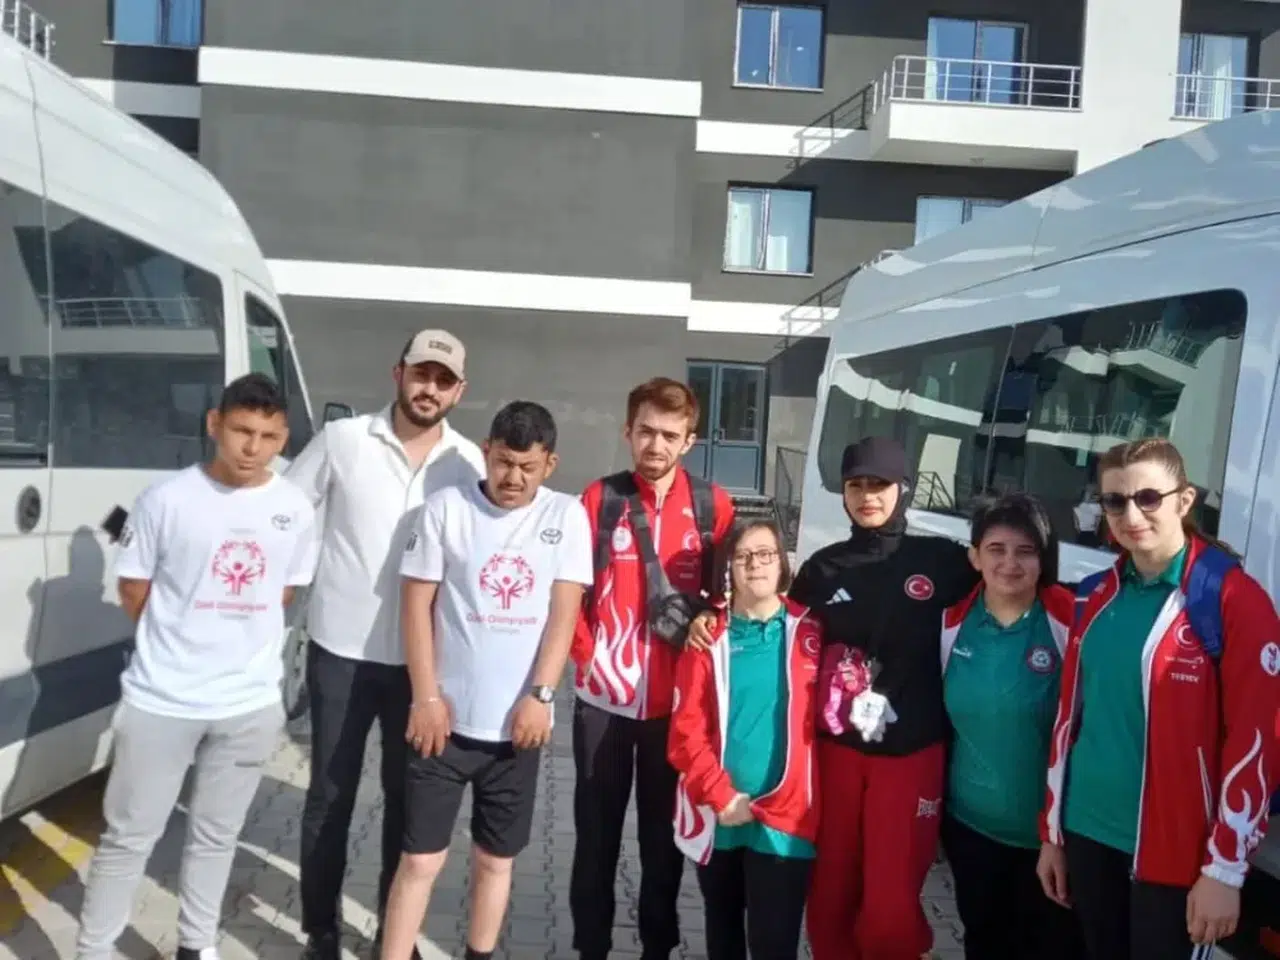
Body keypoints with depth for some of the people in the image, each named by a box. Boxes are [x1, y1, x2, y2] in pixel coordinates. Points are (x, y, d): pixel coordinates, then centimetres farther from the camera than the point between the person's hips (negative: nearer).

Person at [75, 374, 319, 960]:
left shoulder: (296, 511, -2)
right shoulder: (166, 499, -11)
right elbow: (133, 591, -1)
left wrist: (240, 636, 8)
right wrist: (182, 642, 6)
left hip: (251, 704, 3)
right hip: (161, 700, -2)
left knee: (215, 835, 19)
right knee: (129, 836, 11)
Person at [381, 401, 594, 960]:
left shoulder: (567, 516, 0)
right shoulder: (447, 507, -3)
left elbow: (564, 612, -3)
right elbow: (417, 603, -2)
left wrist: (540, 695, -11)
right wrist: (426, 696, -7)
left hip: (516, 721, 1)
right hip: (448, 716, -1)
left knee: (496, 859, 15)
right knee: (421, 858, 4)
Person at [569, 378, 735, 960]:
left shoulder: (713, 506, -1)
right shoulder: (600, 499, -2)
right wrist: (585, 652, -7)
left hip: (676, 699, 1)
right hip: (603, 694, 0)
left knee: (665, 831, 14)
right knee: (596, 831, 11)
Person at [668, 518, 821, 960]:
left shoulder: (808, 633, 0)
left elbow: (815, 725, -2)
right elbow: (686, 730, -3)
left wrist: (771, 805, -7)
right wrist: (722, 797, -13)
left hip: (784, 819, -2)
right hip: (715, 816, 2)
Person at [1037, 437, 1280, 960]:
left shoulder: (1234, 599, -11)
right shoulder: (1094, 597, 5)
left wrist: (1225, 867, -12)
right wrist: (1052, 831, 11)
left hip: (1173, 850, -5)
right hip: (1088, 835, 5)